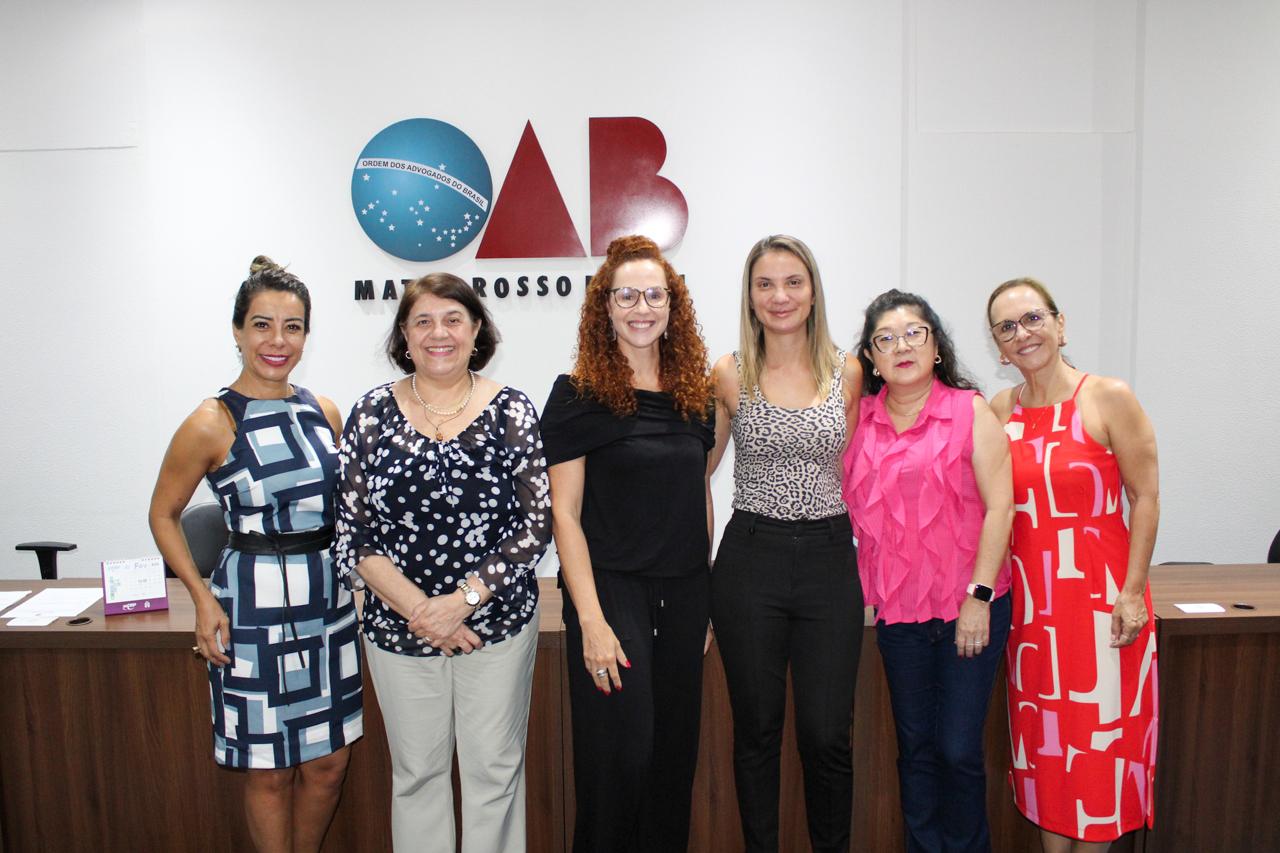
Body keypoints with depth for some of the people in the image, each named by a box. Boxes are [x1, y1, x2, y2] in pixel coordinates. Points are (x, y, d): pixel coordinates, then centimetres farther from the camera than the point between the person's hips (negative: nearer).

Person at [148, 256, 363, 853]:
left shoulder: (322, 412, 4)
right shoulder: (212, 424, -10)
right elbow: (163, 515, -2)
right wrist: (202, 598, -12)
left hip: (328, 600, 5)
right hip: (254, 607, -5)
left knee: (328, 762, 14)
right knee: (269, 772, 8)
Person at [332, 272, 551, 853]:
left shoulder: (512, 412, -4)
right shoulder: (372, 414, -2)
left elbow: (536, 524, -7)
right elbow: (353, 535, -3)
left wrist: (464, 599, -15)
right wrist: (418, 609, -13)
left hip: (499, 624, -1)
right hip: (400, 627, 1)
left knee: (494, 771, 12)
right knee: (417, 773, 16)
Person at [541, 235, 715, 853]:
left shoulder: (693, 393, 7)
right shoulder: (578, 395, -7)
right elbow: (565, 513, -10)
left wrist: (707, 599, 11)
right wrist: (591, 620, -15)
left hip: (684, 594, 5)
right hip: (612, 589, -5)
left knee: (676, 751, 14)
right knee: (619, 758, -1)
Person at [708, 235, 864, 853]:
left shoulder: (846, 372, 4)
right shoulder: (729, 375, 0)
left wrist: (861, 552, 9)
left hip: (830, 559, 1)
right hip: (750, 559, -1)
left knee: (827, 734, 3)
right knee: (756, 731, 11)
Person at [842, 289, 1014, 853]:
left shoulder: (970, 411, -3)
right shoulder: (860, 421, 5)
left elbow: (999, 506, -8)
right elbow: (847, 509, 11)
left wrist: (979, 596, -12)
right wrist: (863, 592, 6)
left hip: (969, 608, -3)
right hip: (897, 610, 3)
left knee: (958, 748, 2)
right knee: (915, 747, 13)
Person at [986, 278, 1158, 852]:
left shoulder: (1109, 398, -6)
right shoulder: (1000, 410, 5)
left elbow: (1145, 497, -6)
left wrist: (1133, 591, -11)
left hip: (1099, 595, -4)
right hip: (1029, 601, 4)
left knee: (1098, 740, 4)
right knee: (1042, 740, 12)